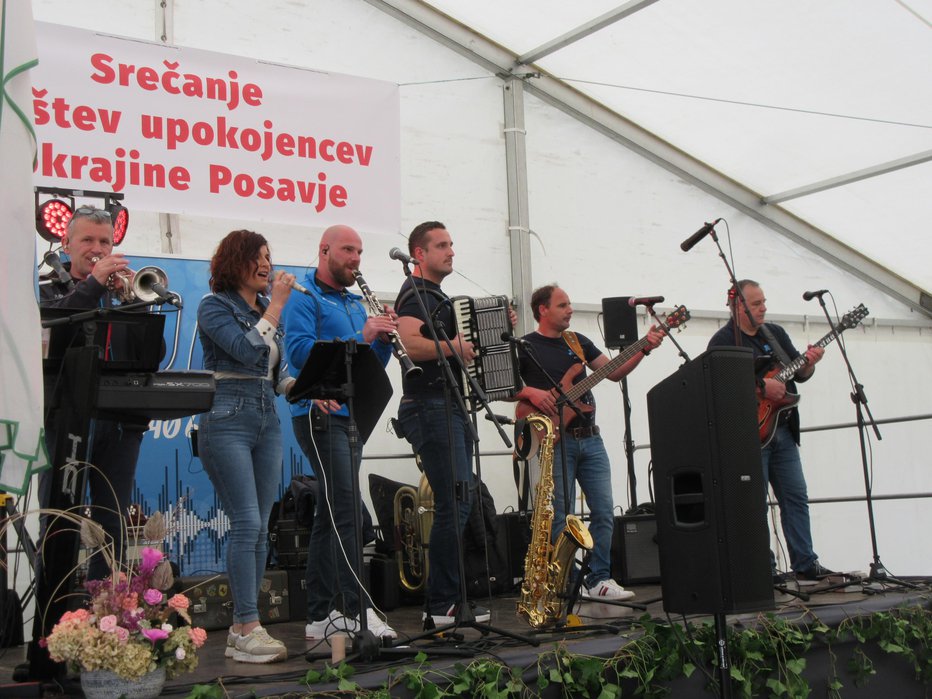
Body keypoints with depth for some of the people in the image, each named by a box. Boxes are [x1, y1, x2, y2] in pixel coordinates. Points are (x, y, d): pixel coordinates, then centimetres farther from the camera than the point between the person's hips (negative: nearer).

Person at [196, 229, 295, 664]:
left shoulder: (267, 308, 17)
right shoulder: (214, 306, -3)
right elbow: (247, 351, -19)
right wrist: (276, 306, -12)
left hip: (267, 421, 7)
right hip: (227, 420, -7)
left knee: (259, 528, 5)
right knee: (247, 522, -13)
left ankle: (241, 629, 11)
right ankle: (249, 630, -9)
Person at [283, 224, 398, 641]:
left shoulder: (355, 304, 21)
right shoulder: (304, 298, -3)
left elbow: (371, 366, 20)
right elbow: (299, 351, -18)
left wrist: (383, 339, -1)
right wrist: (359, 337, -19)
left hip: (351, 416, 9)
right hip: (320, 415, -9)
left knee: (332, 515, 9)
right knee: (348, 507, -17)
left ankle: (319, 615, 14)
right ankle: (357, 609, -17)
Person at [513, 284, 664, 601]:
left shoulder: (577, 341, 17)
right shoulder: (525, 347, 0)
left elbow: (613, 372, 12)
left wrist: (644, 349, 1)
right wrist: (530, 393, -19)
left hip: (590, 438, 6)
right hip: (556, 439, -6)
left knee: (604, 511, 2)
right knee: (561, 516, -4)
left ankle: (599, 580, 11)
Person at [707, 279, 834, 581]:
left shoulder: (776, 333, 14)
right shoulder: (723, 341, -6)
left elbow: (799, 374, 15)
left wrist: (809, 363, -7)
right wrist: (761, 388, -21)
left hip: (783, 429, 6)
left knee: (796, 497, 7)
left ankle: (805, 563, 13)